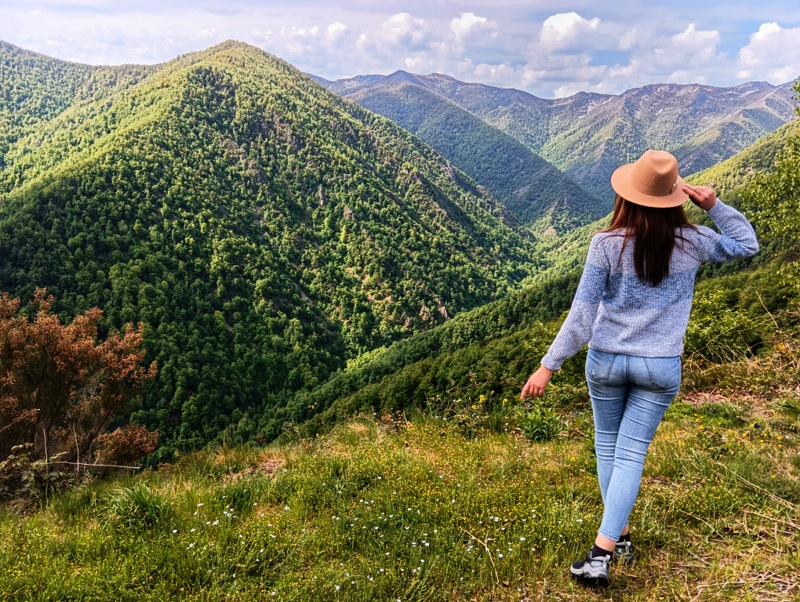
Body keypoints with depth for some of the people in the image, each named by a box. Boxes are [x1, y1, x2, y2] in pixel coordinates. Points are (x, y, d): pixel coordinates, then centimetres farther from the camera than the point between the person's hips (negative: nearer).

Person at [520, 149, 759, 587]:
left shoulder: (607, 244, -13)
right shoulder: (691, 241, -6)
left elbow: (582, 312, -14)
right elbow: (746, 244, 14)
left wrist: (548, 365, -8)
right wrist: (713, 206, 3)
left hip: (606, 360, -1)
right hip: (660, 367, 1)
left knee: (608, 446, 18)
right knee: (631, 454, 4)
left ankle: (620, 536, 29)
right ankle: (602, 552, -2)